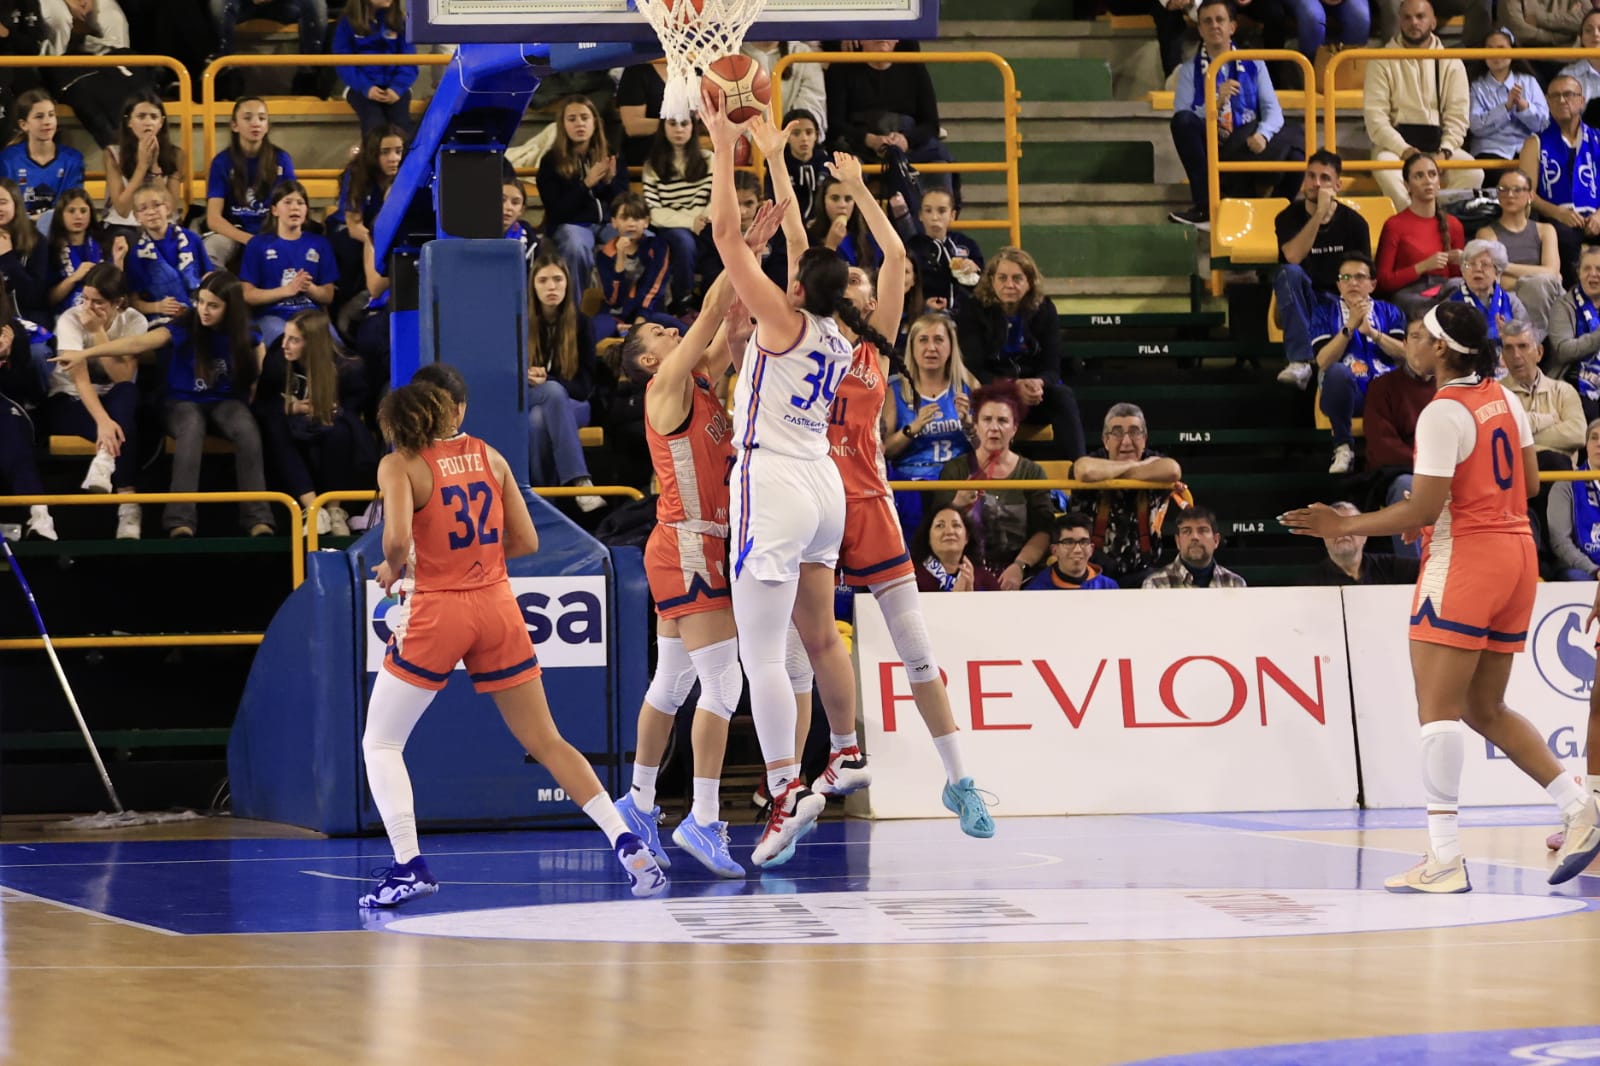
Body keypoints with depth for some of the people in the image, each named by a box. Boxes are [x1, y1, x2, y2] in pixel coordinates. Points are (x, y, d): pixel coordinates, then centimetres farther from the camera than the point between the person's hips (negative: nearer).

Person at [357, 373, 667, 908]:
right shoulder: (489, 457, 9)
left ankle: (409, 865, -5)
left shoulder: (400, 465, -4)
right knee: (546, 742, 9)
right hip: (497, 606, 4)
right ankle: (627, 844, -2)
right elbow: (525, 541, 8)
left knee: (380, 743, 9)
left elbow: (397, 538, -19)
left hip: (437, 610, -4)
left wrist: (394, 569, 2)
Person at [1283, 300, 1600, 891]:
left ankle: (1445, 858, -14)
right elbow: (1529, 482, 16)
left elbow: (1423, 510, -18)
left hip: (1464, 556, -9)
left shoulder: (1443, 414, -15)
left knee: (1438, 705, -8)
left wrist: (1346, 526, -9)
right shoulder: (1505, 398, 10)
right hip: (1516, 552, 9)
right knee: (1485, 709, 16)